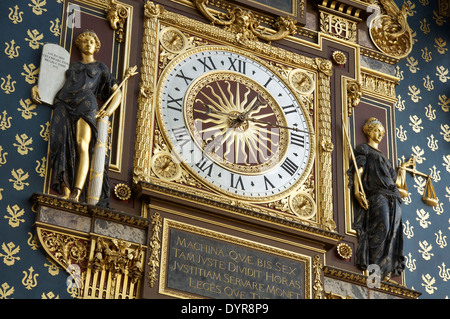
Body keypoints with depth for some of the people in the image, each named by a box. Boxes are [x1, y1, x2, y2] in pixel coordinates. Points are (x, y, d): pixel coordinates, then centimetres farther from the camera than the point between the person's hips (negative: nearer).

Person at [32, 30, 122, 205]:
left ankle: (77, 193, -40)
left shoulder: (100, 67, 25)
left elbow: (117, 92, 19)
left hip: (85, 103, -3)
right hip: (64, 104, 3)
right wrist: (36, 86, 9)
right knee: (64, 147, -16)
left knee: (82, 144, -25)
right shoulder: (71, 66, 31)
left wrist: (109, 111, 1)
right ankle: (65, 192, -25)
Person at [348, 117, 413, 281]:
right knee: (382, 227, -25)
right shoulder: (363, 149, 16)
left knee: (393, 231, -9)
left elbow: (397, 182, 31)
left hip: (393, 198, 7)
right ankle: (375, 267, -29)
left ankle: (387, 269, -14)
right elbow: (358, 170, -2)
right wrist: (357, 191, -17)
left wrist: (403, 168, 38)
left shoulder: (383, 157, 35)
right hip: (376, 194, -7)